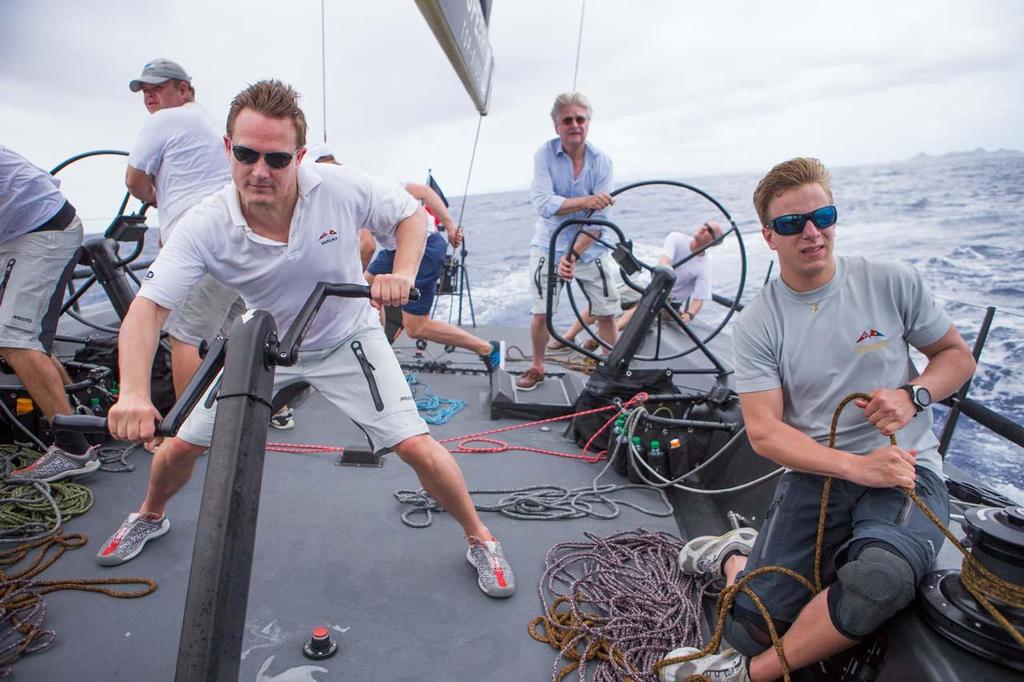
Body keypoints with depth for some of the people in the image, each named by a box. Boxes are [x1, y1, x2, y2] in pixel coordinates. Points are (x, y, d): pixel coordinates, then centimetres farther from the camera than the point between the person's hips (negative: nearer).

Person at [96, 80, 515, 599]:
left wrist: (402, 273, -27)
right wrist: (133, 392, -44)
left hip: (347, 340, -1)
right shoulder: (205, 226, -24)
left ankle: (480, 540, 12)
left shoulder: (344, 188, -25)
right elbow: (147, 308, -27)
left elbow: (410, 214, -8)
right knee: (181, 445, 7)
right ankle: (150, 517, 45)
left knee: (417, 448, -14)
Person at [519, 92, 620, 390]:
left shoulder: (602, 161, -8)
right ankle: (536, 368, 25)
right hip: (549, 246, -1)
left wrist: (574, 254, -24)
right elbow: (543, 203, -23)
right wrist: (585, 201, -35)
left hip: (590, 249, 1)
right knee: (542, 313, 3)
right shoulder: (545, 154, -10)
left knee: (607, 314, 1)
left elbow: (598, 219, -13)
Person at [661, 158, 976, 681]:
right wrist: (856, 466, -22)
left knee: (879, 579, -34)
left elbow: (957, 356, 12)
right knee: (750, 630, -6)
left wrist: (912, 396, -10)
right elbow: (764, 432, -9)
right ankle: (735, 555, 31)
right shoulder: (757, 324, -4)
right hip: (815, 477, 0)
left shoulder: (892, 282, 0)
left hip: (907, 471, 1)